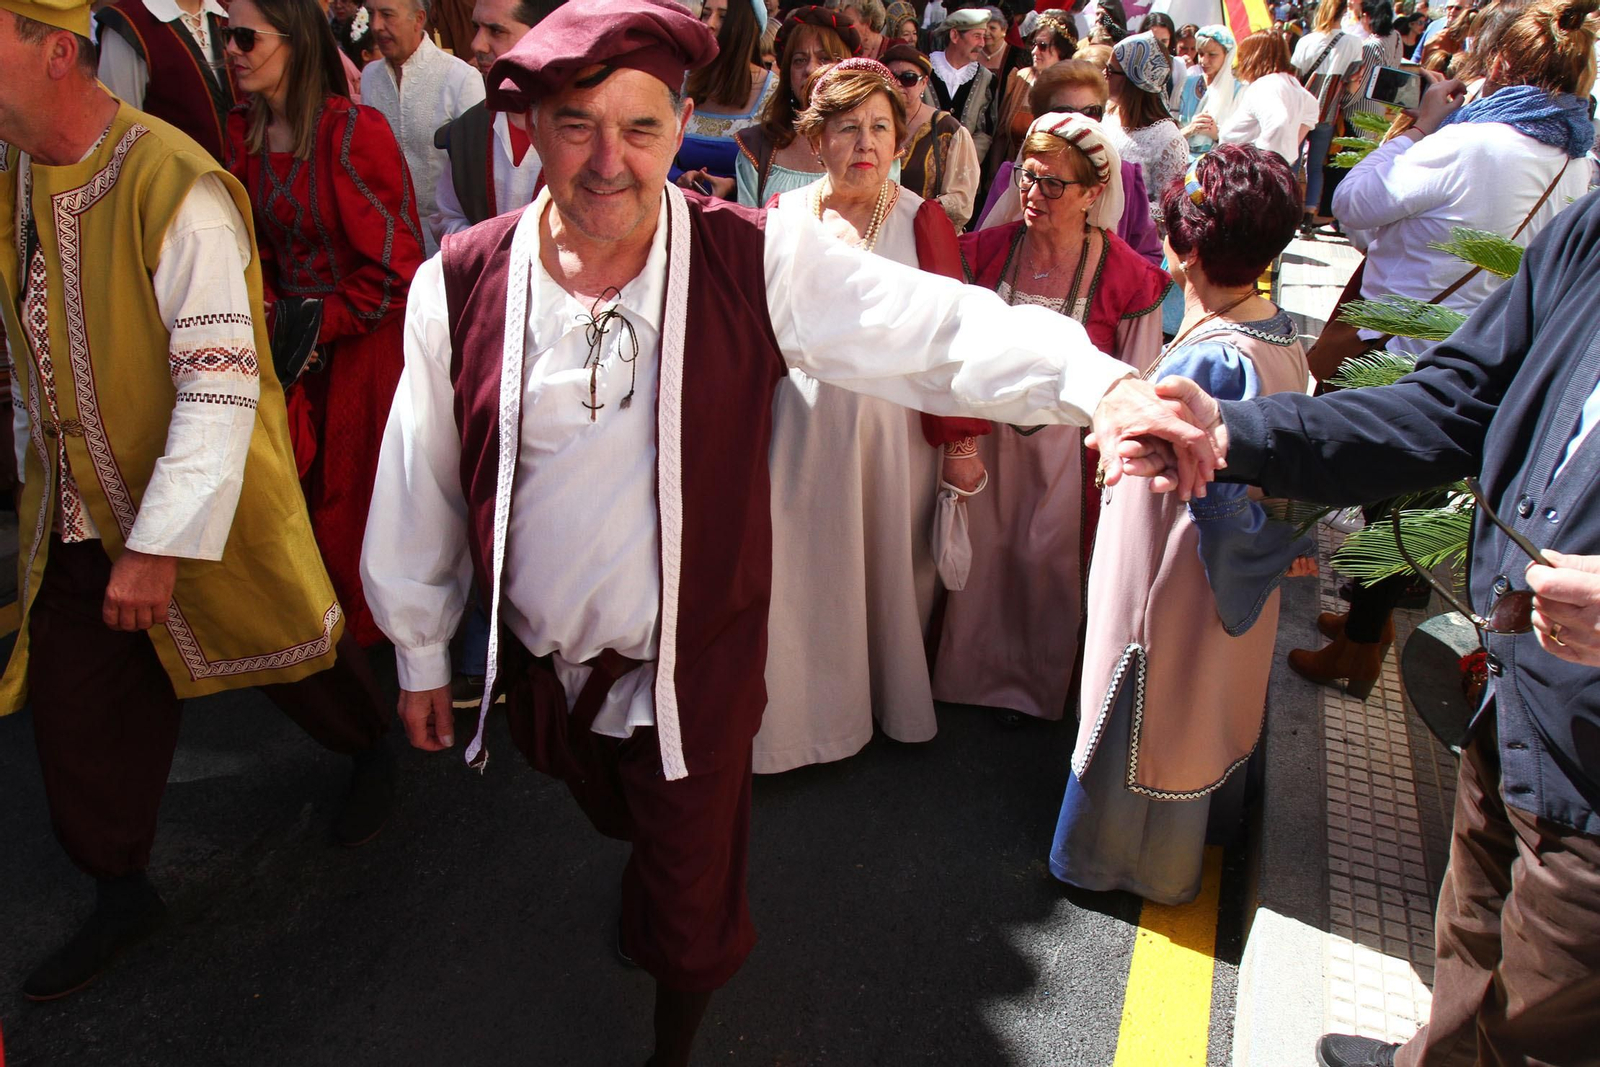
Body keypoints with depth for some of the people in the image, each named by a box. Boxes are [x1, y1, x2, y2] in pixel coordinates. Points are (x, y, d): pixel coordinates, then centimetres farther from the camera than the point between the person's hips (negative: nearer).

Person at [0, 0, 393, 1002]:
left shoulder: (175, 188, -24)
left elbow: (223, 384, -26)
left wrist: (160, 544, -26)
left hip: (204, 511, -6)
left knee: (291, 648, 16)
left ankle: (375, 752, 47)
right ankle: (123, 893, 34)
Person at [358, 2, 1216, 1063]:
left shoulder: (758, 265, -17)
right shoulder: (461, 283, -11)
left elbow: (941, 328, -27)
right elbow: (422, 483, -1)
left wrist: (1099, 383, -45)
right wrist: (421, 653, 7)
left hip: (694, 667, -2)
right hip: (541, 664, 3)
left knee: (692, 895, 16)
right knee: (611, 819, 32)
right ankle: (643, 871, 70)